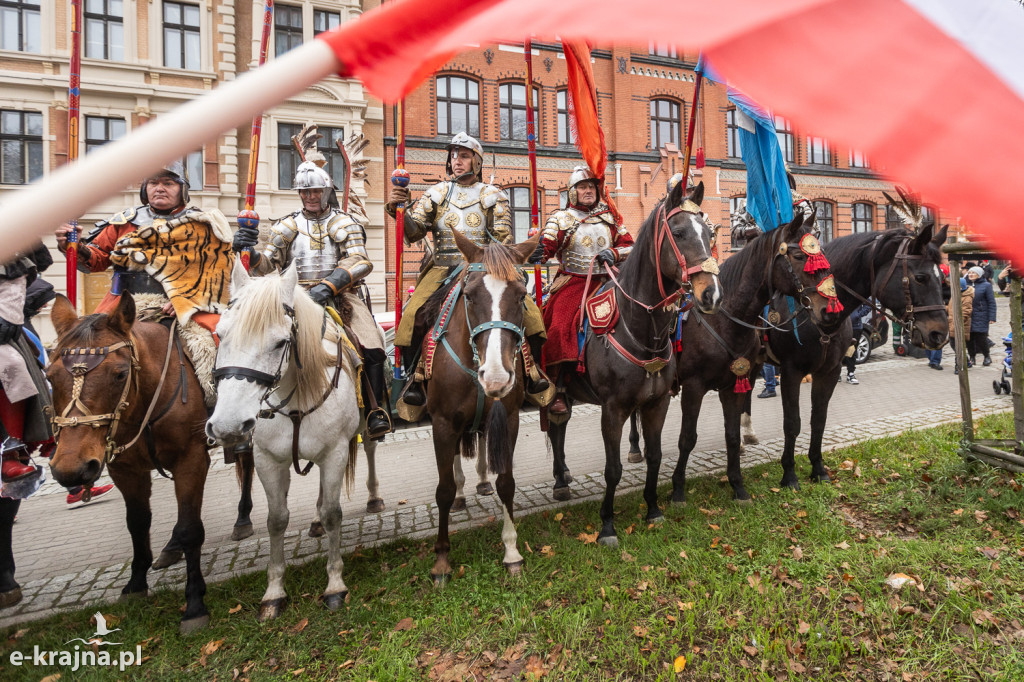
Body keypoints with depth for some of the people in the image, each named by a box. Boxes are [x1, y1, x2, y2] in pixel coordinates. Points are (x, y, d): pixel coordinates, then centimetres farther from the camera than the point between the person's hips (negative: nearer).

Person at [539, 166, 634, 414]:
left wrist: (615, 253, -6)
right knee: (560, 326, -25)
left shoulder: (609, 217, 17)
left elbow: (629, 245, 16)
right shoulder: (561, 218, 8)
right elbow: (547, 245, -8)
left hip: (606, 282, 3)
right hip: (572, 283, -3)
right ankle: (558, 391, -21)